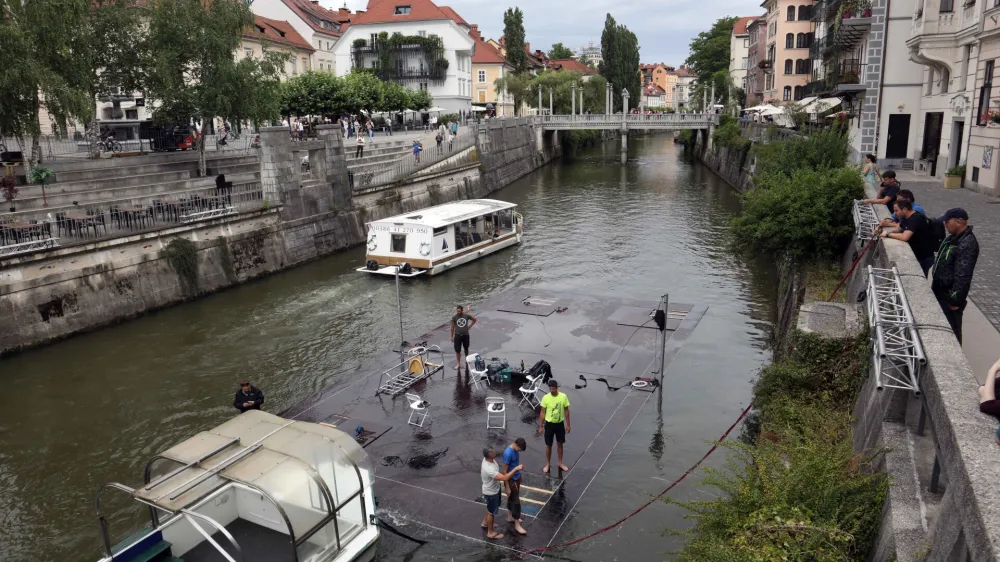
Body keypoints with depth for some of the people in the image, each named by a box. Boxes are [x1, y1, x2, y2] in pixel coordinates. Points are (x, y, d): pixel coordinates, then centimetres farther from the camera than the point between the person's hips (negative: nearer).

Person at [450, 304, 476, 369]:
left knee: (466, 349, 17)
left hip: (466, 335, 1)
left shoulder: (466, 315, -5)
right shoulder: (454, 317, -7)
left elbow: (474, 319, 11)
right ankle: (458, 363, 5)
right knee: (457, 350, -3)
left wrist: (470, 325, 4)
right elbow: (452, 327, 1)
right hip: (457, 335, -1)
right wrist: (452, 336, 2)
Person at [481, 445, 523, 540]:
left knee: (491, 508, 31)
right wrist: (516, 468, -39)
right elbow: (504, 478, -44)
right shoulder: (488, 469, -43)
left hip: (495, 489, 9)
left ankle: (485, 522, 55)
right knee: (492, 512, 14)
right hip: (491, 493, -9)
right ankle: (491, 532, 36)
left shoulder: (489, 459, -13)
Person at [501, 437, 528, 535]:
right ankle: (517, 525, 16)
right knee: (516, 501, 3)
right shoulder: (508, 453, -31)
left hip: (517, 478, 8)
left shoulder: (515, 449, -5)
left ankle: (510, 517, 42)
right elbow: (505, 471, -25)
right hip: (511, 480, -8)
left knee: (511, 499, 24)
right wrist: (508, 487, -19)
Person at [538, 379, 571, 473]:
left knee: (560, 444, 15)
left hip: (560, 424, 1)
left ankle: (560, 463, 33)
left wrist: (568, 425, 1)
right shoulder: (545, 398, -13)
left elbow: (566, 411, -1)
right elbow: (542, 412, -5)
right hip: (549, 424, -1)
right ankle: (547, 464, 26)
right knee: (548, 445, 10)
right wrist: (540, 426, -5)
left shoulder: (563, 396, -11)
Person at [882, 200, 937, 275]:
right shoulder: (907, 217, 5)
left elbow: (904, 237, -34)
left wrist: (888, 234, -19)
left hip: (925, 258, -9)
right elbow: (898, 229, 20)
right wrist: (886, 230, 0)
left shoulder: (916, 218, -24)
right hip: (916, 254, 9)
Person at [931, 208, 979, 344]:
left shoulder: (967, 244, -25)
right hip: (941, 290, 10)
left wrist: (956, 300, -24)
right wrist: (935, 284, 23)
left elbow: (963, 276, -27)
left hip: (949, 294, -10)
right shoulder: (954, 237, 7)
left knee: (951, 328, 2)